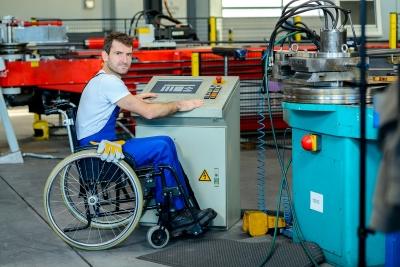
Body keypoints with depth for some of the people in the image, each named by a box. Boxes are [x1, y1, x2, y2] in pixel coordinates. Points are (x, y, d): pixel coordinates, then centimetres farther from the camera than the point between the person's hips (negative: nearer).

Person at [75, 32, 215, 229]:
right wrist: (178, 105, -11)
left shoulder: (102, 80, 14)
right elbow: (148, 112, -24)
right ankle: (178, 211, -9)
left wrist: (133, 99, 25)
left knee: (165, 144, 5)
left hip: (100, 147, 10)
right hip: (97, 156, -10)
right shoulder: (108, 82, -19)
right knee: (162, 147, -18)